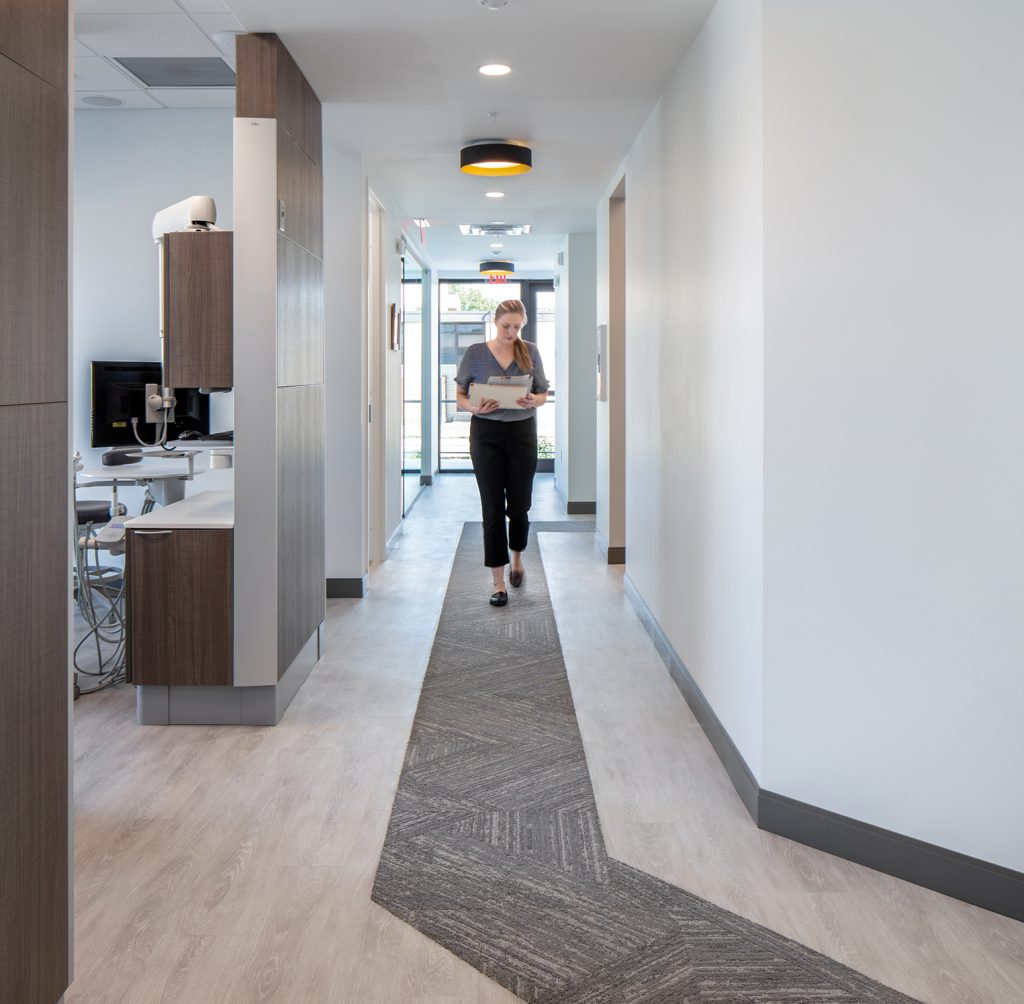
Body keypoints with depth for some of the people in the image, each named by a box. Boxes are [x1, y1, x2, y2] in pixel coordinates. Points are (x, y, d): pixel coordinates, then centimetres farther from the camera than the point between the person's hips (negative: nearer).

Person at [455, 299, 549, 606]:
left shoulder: (530, 352, 4)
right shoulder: (475, 353, 0)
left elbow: (544, 394, 9)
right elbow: (460, 396, 3)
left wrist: (533, 401, -14)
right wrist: (475, 407, -18)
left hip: (522, 432, 2)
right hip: (486, 433, -2)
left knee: (519, 505, 6)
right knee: (493, 509, -2)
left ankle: (517, 558, 37)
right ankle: (499, 582, 3)